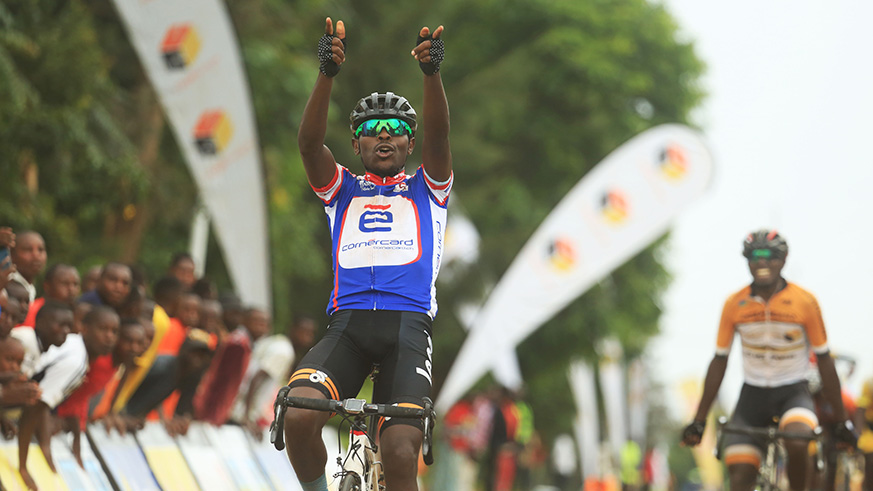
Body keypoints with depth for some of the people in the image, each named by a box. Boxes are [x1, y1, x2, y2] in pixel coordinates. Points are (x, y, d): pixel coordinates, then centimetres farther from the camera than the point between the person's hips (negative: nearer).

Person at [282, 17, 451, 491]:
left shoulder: (427, 190, 21)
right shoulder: (342, 190, 22)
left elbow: (438, 135, 1)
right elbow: (309, 142, 2)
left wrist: (431, 72, -19)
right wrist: (327, 72, -15)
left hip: (407, 324, -1)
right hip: (348, 323, 1)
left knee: (400, 453, -19)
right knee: (298, 416, -26)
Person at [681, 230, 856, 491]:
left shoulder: (805, 302, -10)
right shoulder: (734, 304, -5)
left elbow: (824, 361, -3)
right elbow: (719, 362, 2)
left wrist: (841, 420, -1)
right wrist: (699, 421, 1)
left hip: (794, 393, -2)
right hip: (753, 395, 2)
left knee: (797, 443, -33)